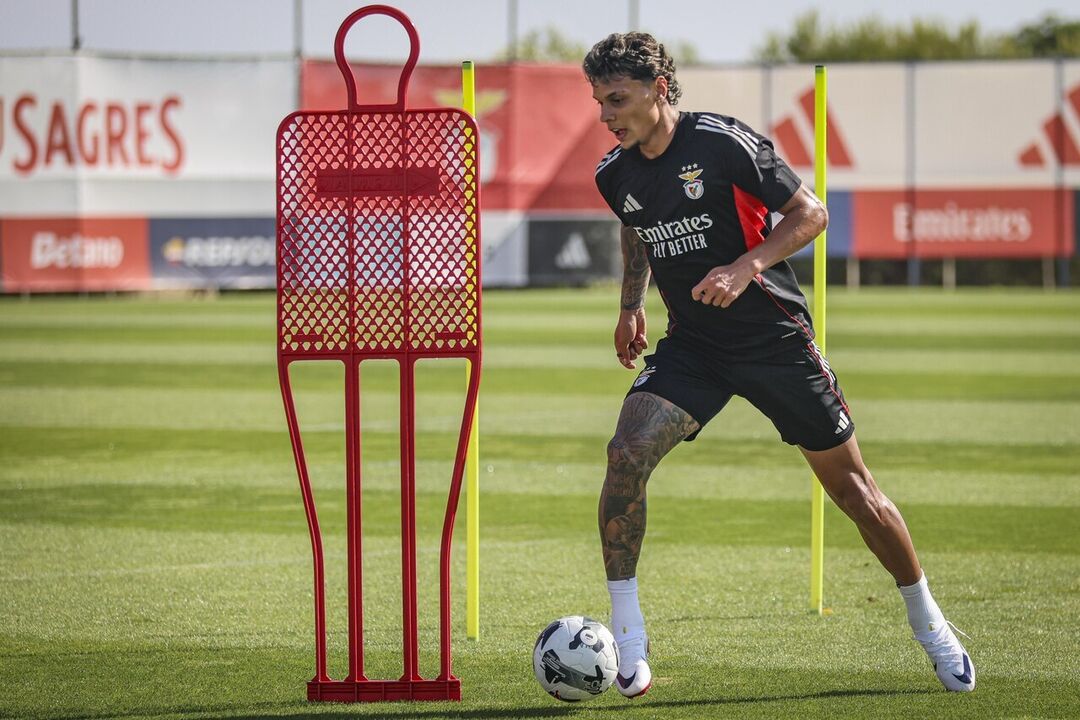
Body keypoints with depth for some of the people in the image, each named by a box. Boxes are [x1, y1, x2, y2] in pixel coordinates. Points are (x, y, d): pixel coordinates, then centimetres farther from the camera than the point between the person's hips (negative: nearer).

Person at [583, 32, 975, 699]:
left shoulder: (724, 143, -16)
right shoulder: (617, 175, 1)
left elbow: (810, 213, -11)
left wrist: (745, 267, -24)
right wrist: (631, 305, 19)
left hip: (775, 337, -4)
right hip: (691, 345, 4)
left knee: (851, 487, 4)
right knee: (627, 454, -21)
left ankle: (930, 624, 25)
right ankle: (626, 644, -16)